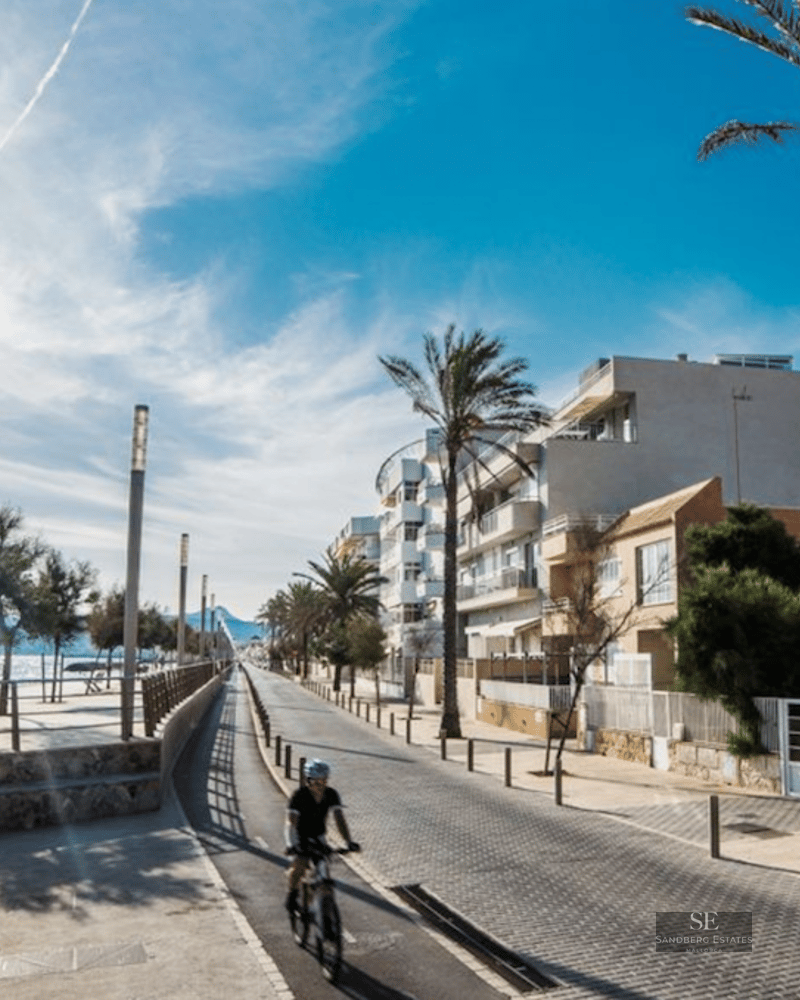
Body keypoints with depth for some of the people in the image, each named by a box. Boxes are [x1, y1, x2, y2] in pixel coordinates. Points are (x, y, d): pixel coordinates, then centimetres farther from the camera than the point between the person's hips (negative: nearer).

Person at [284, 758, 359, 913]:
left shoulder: (331, 795, -18)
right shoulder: (299, 796, -28)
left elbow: (339, 819, -24)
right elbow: (291, 823, -37)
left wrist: (349, 841, -38)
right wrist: (291, 844, -54)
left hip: (318, 836, 3)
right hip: (301, 835, -3)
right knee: (300, 866, -23)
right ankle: (293, 892, 8)